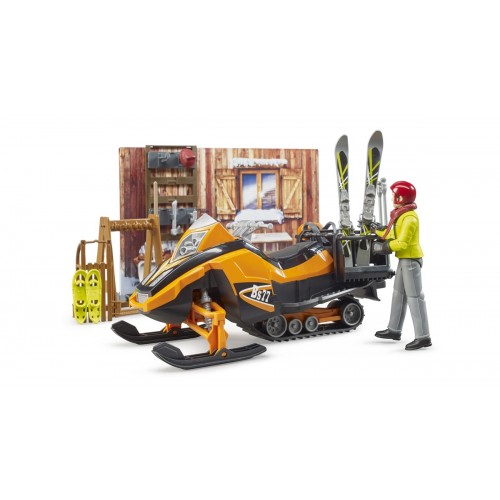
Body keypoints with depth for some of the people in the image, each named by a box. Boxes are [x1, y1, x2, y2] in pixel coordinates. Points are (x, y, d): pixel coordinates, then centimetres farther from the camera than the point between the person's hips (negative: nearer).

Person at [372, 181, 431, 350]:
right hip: (404, 260, 10)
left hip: (411, 260, -10)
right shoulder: (402, 215, 11)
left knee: (414, 297, -8)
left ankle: (423, 337, -4)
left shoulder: (409, 218, -19)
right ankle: (394, 330, 29)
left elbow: (402, 243, -25)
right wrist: (376, 231, 25)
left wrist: (384, 247, -16)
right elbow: (394, 234, 19)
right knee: (399, 294, 17)